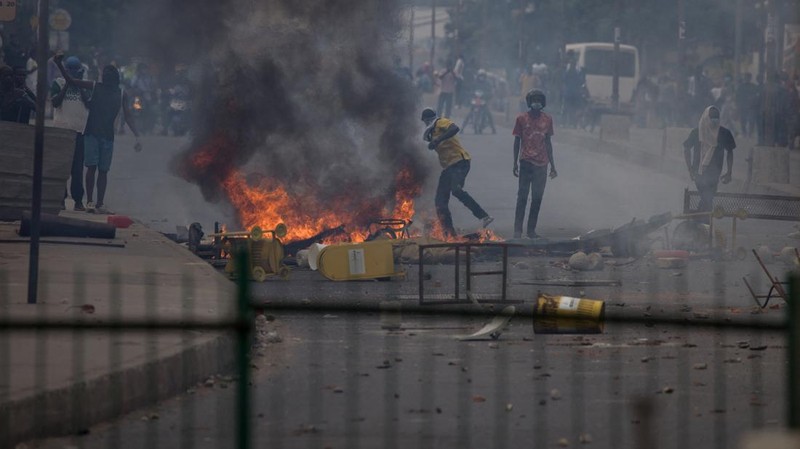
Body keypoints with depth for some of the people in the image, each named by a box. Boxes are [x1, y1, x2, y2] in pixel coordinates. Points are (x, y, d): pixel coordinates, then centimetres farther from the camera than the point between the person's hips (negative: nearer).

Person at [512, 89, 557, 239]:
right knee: (522, 197, -5)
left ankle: (531, 230, 10)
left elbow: (548, 142, 13)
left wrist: (552, 165, 13)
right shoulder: (522, 118, -1)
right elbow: (517, 141, 4)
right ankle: (517, 230, -3)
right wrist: (515, 163, 0)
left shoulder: (547, 119, 7)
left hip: (541, 164, 3)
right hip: (526, 162, -3)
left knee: (537, 198, 4)